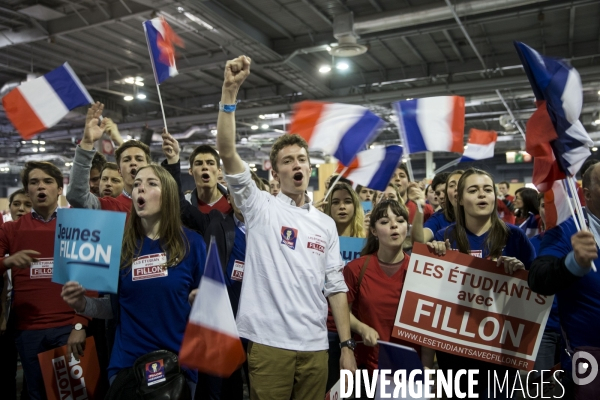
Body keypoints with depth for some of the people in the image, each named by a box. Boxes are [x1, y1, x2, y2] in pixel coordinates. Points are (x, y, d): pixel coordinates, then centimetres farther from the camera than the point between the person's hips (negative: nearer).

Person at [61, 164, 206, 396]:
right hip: (127, 362, 1)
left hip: (178, 363, -1)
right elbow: (114, 307, 4)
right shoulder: (121, 244, -1)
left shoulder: (191, 243, -6)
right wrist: (84, 304, -13)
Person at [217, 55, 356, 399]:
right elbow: (227, 152, -13)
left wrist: (347, 345, 5)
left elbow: (335, 287, 9)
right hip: (269, 342, -3)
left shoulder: (326, 224, 9)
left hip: (315, 346, 3)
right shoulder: (260, 207, -1)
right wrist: (230, 90, -20)